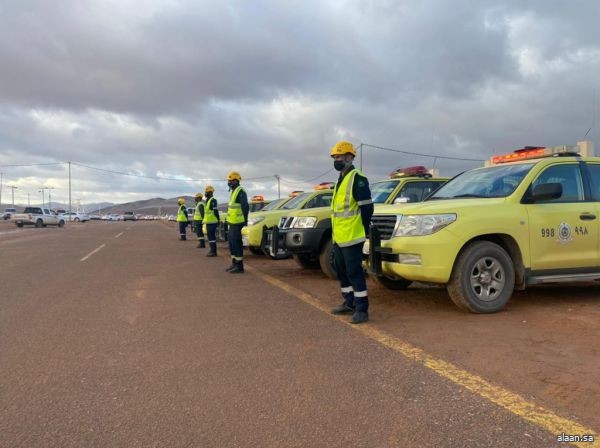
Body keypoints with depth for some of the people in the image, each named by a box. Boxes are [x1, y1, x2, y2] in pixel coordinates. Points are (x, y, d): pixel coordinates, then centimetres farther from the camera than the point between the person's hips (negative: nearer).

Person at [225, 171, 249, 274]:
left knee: (236, 243, -8)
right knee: (232, 242, 14)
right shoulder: (233, 191, 19)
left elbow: (245, 207, -17)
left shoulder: (240, 192, -12)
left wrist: (245, 221, -18)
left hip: (238, 223, -10)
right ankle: (234, 263, 23)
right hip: (232, 223, 10)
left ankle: (239, 266, -3)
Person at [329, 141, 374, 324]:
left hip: (351, 237, -10)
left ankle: (362, 310, 0)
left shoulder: (357, 178, -11)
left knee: (354, 272, -7)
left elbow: (367, 207, -15)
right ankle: (350, 304, 28)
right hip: (338, 237, 10)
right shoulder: (340, 179, 19)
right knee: (342, 272, 16)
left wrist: (364, 231, -11)